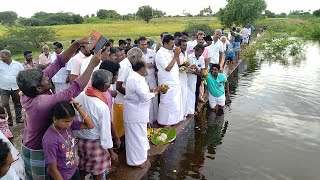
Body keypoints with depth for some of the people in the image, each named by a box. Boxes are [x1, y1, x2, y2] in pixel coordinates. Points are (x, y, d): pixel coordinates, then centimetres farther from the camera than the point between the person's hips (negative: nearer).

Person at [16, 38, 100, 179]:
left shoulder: (28, 93, -15)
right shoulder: (42, 103, -38)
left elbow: (58, 63, -18)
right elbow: (74, 90, -36)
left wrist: (77, 44, -23)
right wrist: (92, 64, -31)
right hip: (39, 151, -7)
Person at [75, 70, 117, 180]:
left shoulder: (79, 96, -13)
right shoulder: (103, 107, -28)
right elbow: (105, 133, -20)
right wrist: (111, 152, -6)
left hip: (79, 140, 5)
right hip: (95, 143, -5)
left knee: (81, 171, 26)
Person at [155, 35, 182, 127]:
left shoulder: (171, 52, 10)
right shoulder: (160, 53, -16)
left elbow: (177, 63, 15)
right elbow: (168, 68, -22)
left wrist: (177, 55, -2)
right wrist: (175, 56, -16)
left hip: (175, 81, 9)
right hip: (167, 83, -9)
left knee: (176, 102, 16)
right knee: (167, 102, -1)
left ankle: (172, 120, 30)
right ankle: (165, 123, 13)